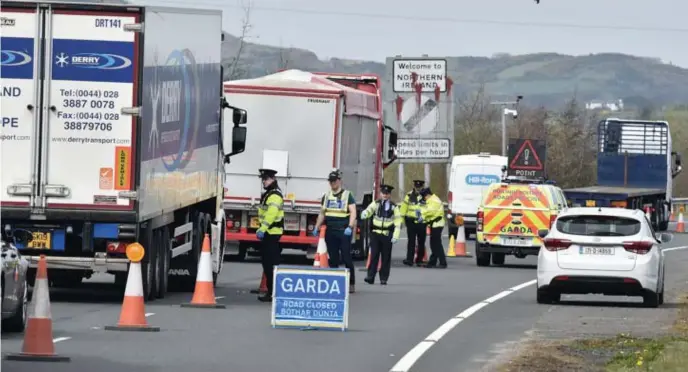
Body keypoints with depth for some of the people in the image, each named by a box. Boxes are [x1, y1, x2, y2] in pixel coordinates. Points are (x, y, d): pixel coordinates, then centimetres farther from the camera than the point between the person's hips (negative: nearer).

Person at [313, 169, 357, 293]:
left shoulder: (347, 195, -1)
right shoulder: (326, 196, 14)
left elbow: (353, 213, -7)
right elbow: (322, 214, 19)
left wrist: (350, 227, -21)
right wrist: (316, 228, 9)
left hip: (343, 232, -5)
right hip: (330, 232, 5)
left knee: (346, 258, -6)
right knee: (333, 259, 6)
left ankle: (351, 284, -1)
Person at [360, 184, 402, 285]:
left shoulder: (394, 207, 3)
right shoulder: (376, 204, 5)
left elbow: (397, 223, 2)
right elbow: (369, 210, -12)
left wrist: (395, 236, -6)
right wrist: (364, 214, -37)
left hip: (387, 235, 0)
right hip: (376, 234, 0)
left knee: (386, 257, 4)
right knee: (374, 255, -5)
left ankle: (383, 278, 10)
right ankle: (370, 277, -5)